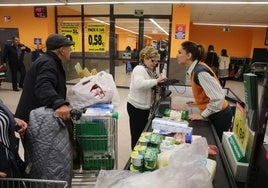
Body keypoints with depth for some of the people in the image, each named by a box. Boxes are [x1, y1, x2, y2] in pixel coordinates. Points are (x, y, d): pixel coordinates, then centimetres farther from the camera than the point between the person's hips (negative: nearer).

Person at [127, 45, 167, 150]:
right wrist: (156, 81, -35)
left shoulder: (150, 70, 12)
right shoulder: (139, 69, -18)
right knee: (137, 134, 5)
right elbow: (138, 84, -37)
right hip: (137, 107, -9)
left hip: (145, 106, 9)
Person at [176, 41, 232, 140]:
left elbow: (218, 97, -30)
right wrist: (198, 102, 14)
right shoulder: (195, 68, 1)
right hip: (214, 114, 8)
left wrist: (202, 115, -22)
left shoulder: (200, 72, -26)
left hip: (219, 116, -8)